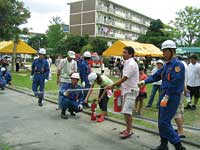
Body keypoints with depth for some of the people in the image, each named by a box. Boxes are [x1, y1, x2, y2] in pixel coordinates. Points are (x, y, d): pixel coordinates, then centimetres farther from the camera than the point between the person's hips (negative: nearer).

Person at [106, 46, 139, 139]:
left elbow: (124, 78, -21)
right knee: (127, 111, 14)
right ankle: (129, 129, 24)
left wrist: (112, 85, -17)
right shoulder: (127, 63, 13)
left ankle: (128, 131, 3)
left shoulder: (131, 64, -18)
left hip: (130, 91, -10)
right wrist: (117, 84, 9)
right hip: (127, 90, 10)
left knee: (126, 111, -8)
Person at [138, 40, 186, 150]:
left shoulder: (177, 65, -15)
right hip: (164, 95, 9)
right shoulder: (166, 65, 13)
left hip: (172, 97, -9)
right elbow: (157, 75, 18)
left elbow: (174, 84, -21)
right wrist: (145, 81, 7)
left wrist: (166, 97, -22)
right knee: (162, 122, 15)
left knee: (164, 123, -9)